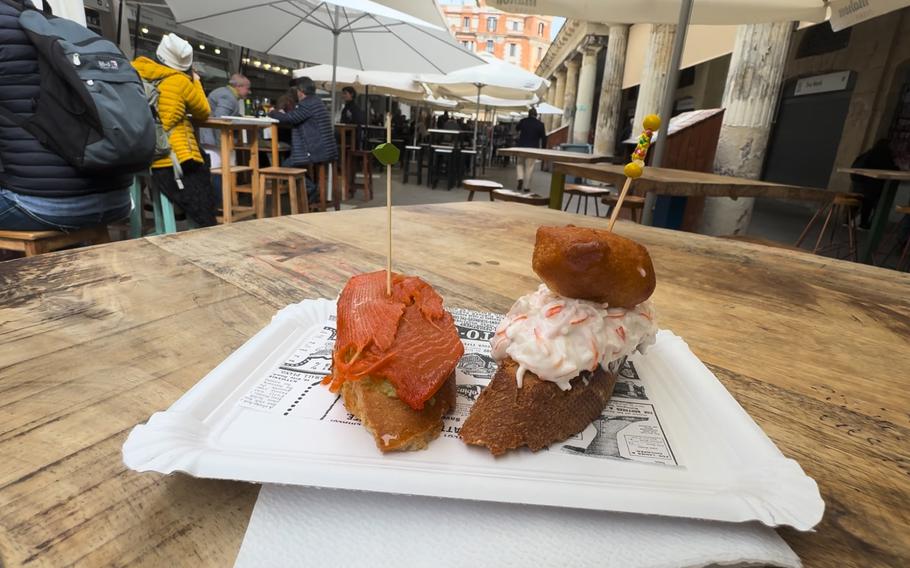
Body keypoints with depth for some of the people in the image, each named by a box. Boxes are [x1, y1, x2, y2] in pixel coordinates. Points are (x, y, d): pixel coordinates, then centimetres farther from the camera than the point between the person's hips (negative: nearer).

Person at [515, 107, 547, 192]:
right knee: (529, 167, 2)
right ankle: (526, 186, 3)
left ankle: (520, 178, -6)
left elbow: (517, 129, 21)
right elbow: (543, 138, -1)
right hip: (533, 148, -1)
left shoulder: (522, 121, 1)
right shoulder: (540, 124, -2)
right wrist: (543, 148, 8)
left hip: (521, 146, 1)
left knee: (520, 163, 18)